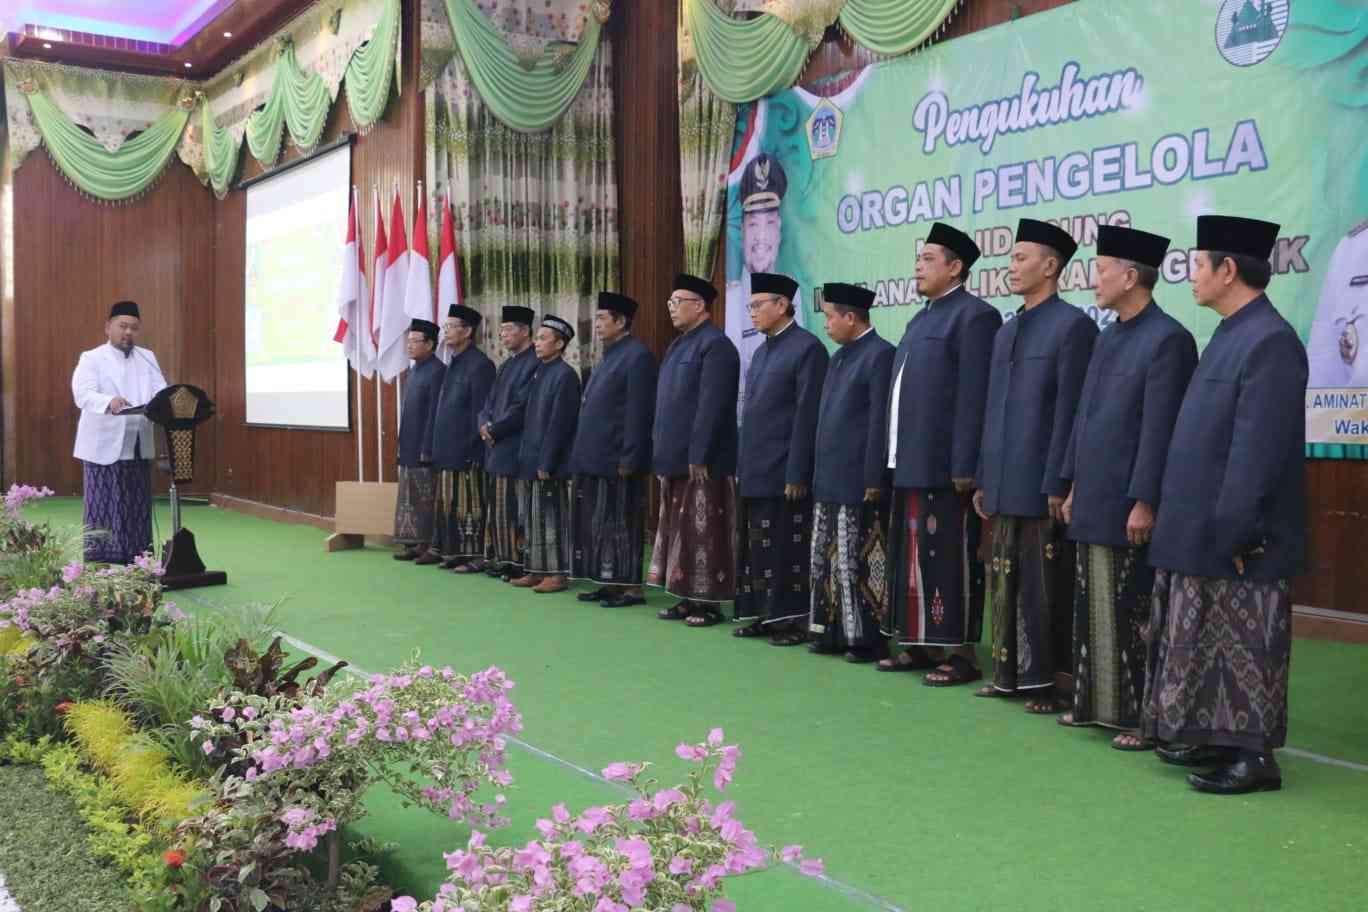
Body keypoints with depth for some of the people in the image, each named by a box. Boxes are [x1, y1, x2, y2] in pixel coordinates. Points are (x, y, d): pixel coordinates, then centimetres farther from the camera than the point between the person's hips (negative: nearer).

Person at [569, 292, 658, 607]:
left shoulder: (637, 356, -12)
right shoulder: (610, 356, 18)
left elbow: (639, 413, -18)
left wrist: (628, 460, -20)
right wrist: (585, 454, 17)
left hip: (616, 462, -10)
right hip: (595, 460, 10)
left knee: (620, 525, -4)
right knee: (598, 525, 12)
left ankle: (632, 587, 3)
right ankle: (610, 583, 19)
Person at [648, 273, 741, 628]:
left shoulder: (716, 345, -13)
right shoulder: (679, 344, 17)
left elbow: (712, 406, -19)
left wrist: (698, 456, -22)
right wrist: (661, 449, 16)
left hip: (701, 461, -9)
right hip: (676, 457, 9)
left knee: (704, 531, -3)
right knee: (679, 528, 12)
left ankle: (708, 602, 4)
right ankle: (688, 598, 19)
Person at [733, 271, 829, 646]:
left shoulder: (807, 348, -10)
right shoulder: (762, 352, 17)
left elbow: (808, 415, -15)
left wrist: (797, 474, -18)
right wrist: (740, 466, 14)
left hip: (784, 474, -8)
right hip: (754, 473, 8)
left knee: (788, 549, -3)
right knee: (757, 547, 12)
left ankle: (795, 620, 5)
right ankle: (763, 615, 20)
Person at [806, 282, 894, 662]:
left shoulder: (881, 354, -11)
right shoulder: (839, 357, 17)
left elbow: (880, 422, -15)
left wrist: (873, 480, -18)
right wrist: (818, 473, 15)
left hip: (858, 482, -9)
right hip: (829, 481, 9)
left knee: (856, 565, -5)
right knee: (825, 563, 13)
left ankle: (864, 639, 3)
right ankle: (831, 632, 21)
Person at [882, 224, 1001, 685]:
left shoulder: (975, 315, -8)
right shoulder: (920, 320, 20)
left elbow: (974, 398, -16)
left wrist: (964, 467, -20)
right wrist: (897, 459, 17)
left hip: (945, 466, -9)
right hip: (910, 465, 9)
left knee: (950, 559, -4)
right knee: (914, 558, 12)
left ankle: (960, 653, 4)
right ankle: (920, 645, 21)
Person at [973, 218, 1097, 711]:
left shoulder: (1073, 325, -7)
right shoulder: (1006, 332, 17)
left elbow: (1069, 410, -13)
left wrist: (1058, 485, -16)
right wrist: (983, 480, 14)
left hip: (1042, 486, -8)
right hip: (1005, 486, 8)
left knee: (1043, 590, -2)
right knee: (1005, 586, 12)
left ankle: (1048, 681, 7)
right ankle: (1010, 674, 22)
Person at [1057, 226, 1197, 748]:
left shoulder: (1168, 339, -13)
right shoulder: (1106, 338, 14)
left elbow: (1160, 428, -18)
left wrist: (1144, 502, -19)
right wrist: (1074, 485, 16)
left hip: (1130, 506, -8)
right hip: (1094, 502, 8)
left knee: (1133, 614, -1)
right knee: (1092, 609, 14)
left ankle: (1144, 716, 9)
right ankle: (1095, 701, 25)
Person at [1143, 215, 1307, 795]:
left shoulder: (1269, 342, -17)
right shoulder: (1231, 335, 13)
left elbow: (1258, 451, -22)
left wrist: (1230, 533, -21)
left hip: (1237, 541, -9)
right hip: (1202, 534, 9)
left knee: (1242, 649, 0)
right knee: (1208, 646, 16)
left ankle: (1254, 756, 10)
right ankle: (1217, 740, 27)